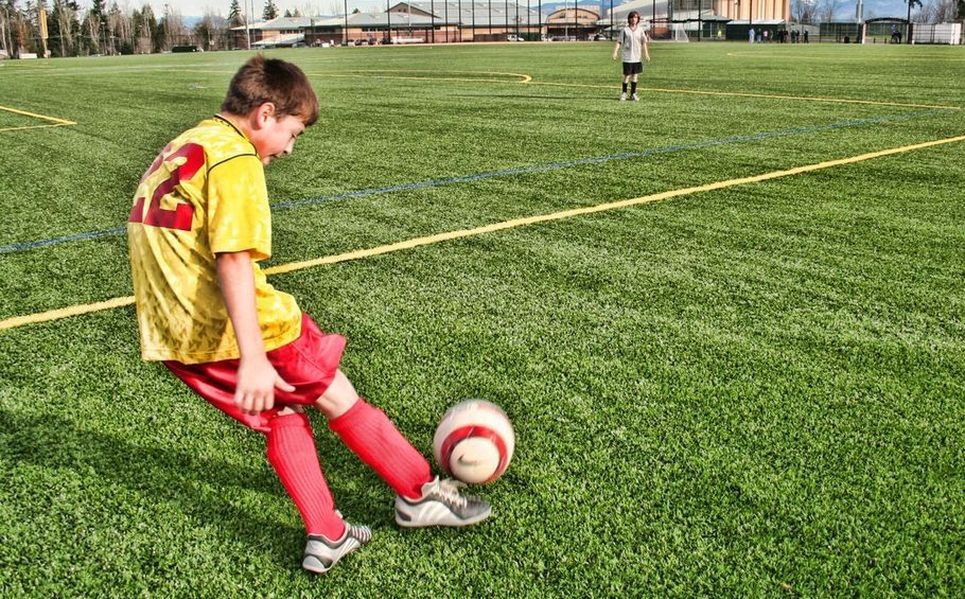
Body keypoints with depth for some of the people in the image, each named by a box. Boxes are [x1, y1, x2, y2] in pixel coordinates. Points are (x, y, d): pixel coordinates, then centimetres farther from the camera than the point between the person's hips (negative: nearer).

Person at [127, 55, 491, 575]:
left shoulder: (182, 147, 16)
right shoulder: (236, 159, -13)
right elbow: (232, 260, -25)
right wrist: (254, 358, -30)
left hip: (172, 336, 9)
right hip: (227, 330, -9)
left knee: (281, 413, 18)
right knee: (337, 396, 7)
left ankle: (326, 537, 20)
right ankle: (420, 495, 21)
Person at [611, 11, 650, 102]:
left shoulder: (640, 30, 6)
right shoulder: (625, 30, -2)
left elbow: (644, 42, 7)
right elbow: (619, 42, -3)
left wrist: (646, 54, 1)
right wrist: (615, 52, -14)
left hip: (637, 57, 3)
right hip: (627, 57, -3)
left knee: (635, 75, 7)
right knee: (627, 75, 0)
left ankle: (633, 94, 16)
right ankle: (624, 93, 14)